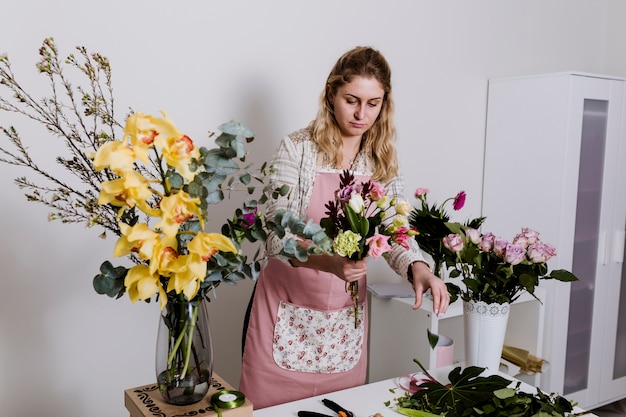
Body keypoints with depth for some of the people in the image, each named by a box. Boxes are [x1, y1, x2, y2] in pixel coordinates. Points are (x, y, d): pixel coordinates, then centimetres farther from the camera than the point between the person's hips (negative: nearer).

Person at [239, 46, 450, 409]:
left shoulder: (383, 162, 2)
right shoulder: (297, 149, -11)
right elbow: (276, 236, -17)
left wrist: (418, 268, -26)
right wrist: (326, 261, -36)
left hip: (346, 320, 4)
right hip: (287, 313, -3)